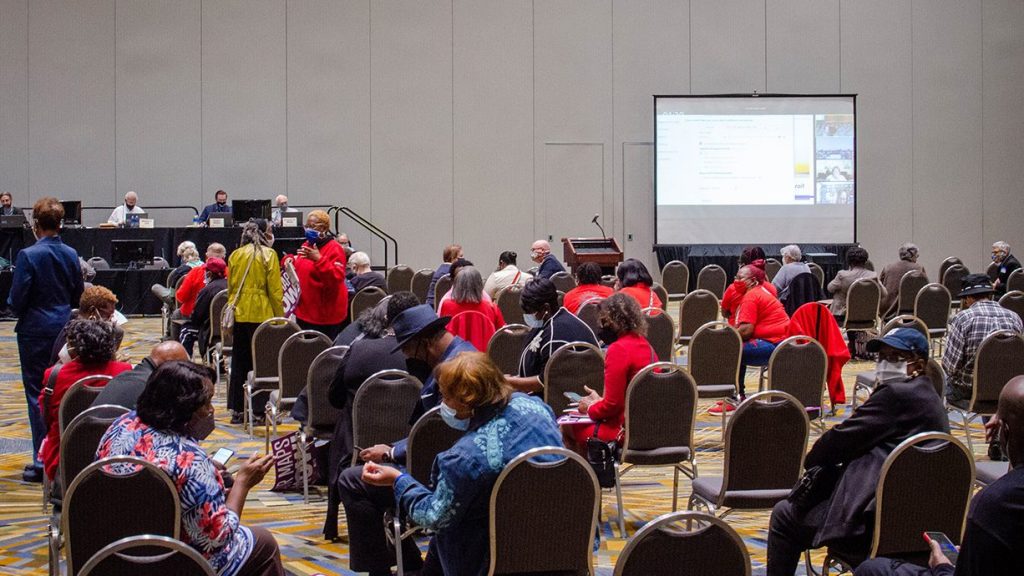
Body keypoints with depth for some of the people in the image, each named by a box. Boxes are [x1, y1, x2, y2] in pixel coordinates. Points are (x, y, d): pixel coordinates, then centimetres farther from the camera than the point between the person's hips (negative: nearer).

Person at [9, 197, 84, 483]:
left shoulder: (28, 256, -15)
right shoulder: (71, 254, 1)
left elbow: (17, 299, -12)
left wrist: (20, 313, 8)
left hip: (35, 331, -5)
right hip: (64, 328, 5)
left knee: (37, 394, 1)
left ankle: (42, 460, 2)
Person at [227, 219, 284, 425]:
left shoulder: (235, 255, 8)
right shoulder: (268, 254, -6)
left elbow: (230, 287, 12)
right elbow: (275, 290, -8)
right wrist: (280, 318, -3)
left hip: (239, 314, 5)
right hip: (261, 314, -5)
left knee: (239, 361, 12)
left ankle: (236, 409, 16)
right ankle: (259, 410, 1)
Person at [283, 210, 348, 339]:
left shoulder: (334, 249, -10)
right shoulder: (306, 246, 14)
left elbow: (337, 277, -23)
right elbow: (300, 270, 31)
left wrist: (319, 259, -32)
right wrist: (290, 259, 8)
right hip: (304, 311, 8)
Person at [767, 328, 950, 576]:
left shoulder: (897, 394, -14)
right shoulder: (929, 397, 17)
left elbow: (842, 438, -11)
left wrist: (811, 460, 8)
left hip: (874, 523, -11)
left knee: (785, 515, 4)